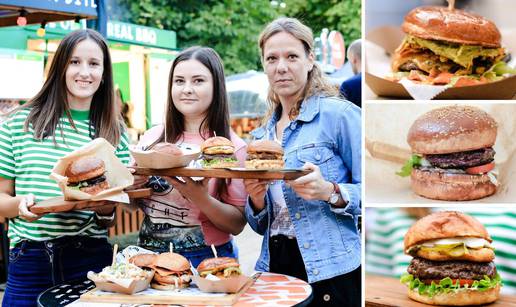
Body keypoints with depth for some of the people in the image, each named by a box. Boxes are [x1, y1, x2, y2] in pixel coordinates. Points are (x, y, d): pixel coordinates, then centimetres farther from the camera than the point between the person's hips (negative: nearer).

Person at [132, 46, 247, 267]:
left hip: (205, 259, -3)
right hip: (149, 255, 3)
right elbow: (131, 204, 10)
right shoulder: (152, 138, 1)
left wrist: (200, 198, -23)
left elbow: (237, 224, -8)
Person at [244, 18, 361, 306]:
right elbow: (261, 225, 14)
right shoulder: (261, 135, 10)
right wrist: (256, 201, -6)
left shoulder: (339, 114, -7)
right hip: (274, 268, 6)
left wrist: (331, 193, -26)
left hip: (329, 271, -5)